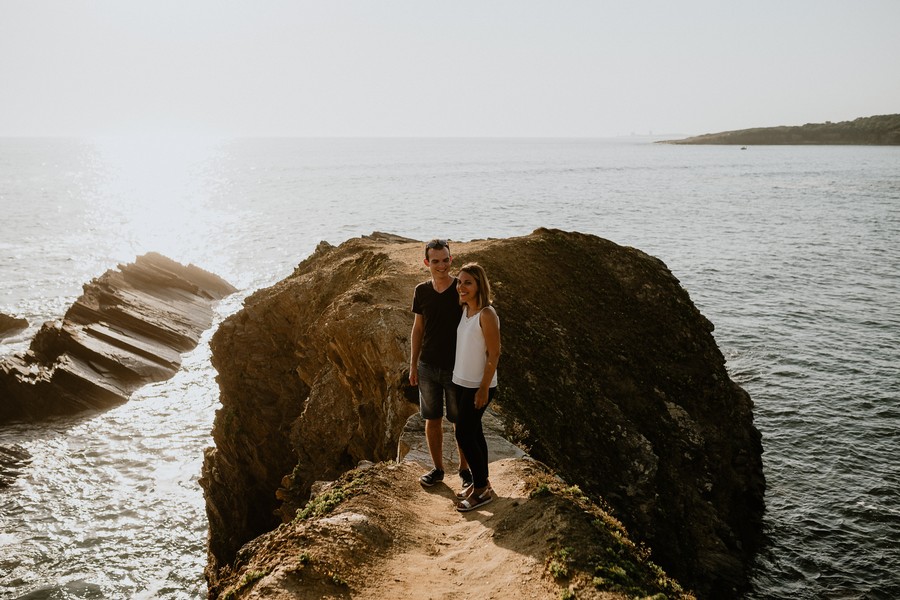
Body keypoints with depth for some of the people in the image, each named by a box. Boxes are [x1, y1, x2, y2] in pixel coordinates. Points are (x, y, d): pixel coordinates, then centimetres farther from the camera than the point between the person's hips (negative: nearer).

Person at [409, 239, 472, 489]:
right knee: (432, 420, 12)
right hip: (428, 367, 3)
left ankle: (465, 469, 25)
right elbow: (418, 329, 9)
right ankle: (437, 468, 28)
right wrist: (413, 365, 8)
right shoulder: (421, 291, 1)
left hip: (457, 368, -3)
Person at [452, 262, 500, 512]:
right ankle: (480, 481, 28)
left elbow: (494, 354, -18)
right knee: (473, 433, 15)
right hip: (462, 382, 8)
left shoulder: (487, 315, -19)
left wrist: (484, 388, -17)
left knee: (464, 435, -3)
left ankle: (482, 491, 10)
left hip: (478, 386, -8)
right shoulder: (465, 310, 5)